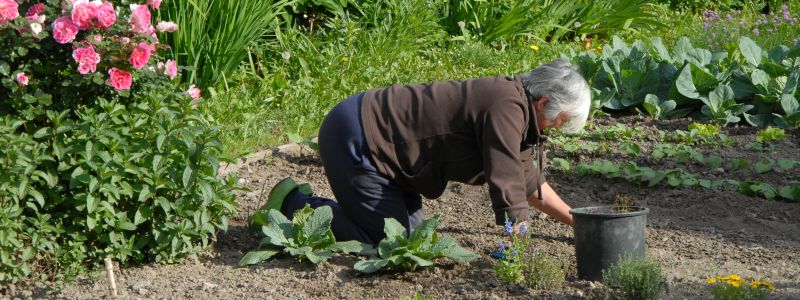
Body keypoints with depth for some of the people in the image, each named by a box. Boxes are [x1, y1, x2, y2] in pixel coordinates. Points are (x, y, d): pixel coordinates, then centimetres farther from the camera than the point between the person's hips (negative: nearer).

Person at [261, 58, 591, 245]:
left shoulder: (511, 104, 11)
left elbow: (530, 183, 23)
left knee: (411, 230, 12)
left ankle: (310, 202, 22)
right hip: (354, 138, -11)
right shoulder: (507, 107, -21)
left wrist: (575, 221, 23)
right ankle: (296, 204, 4)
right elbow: (507, 187, -24)